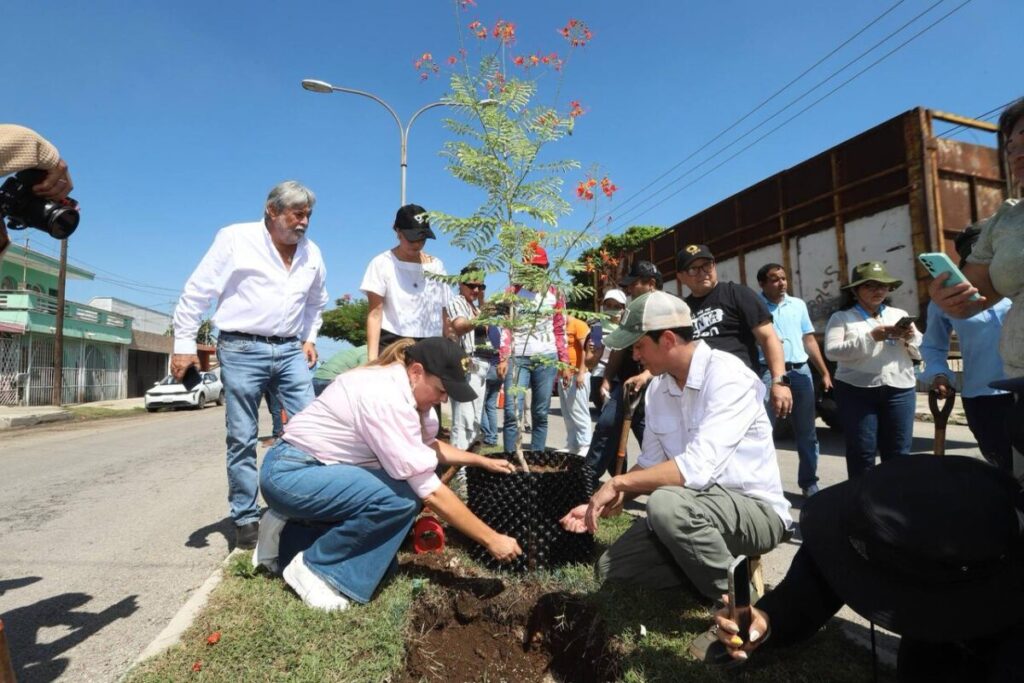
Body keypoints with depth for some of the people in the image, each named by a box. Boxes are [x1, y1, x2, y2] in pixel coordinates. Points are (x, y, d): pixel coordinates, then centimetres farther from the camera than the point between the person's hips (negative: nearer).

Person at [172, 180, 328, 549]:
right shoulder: (236, 238, -4)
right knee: (242, 439, 2)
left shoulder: (311, 252, 9)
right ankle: (246, 519, 15)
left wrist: (309, 338, 15)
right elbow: (197, 291, -3)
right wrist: (184, 343, -4)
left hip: (289, 351, 4)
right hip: (242, 350, -4)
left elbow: (317, 301, 25)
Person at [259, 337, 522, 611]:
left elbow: (426, 445, 16)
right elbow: (431, 492, -27)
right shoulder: (387, 398, -28)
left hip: (320, 468, 10)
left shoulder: (401, 386, 0)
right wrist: (491, 539, -20)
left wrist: (481, 460, 11)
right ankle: (314, 567, -4)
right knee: (403, 497, -26)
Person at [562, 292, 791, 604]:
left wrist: (618, 482, -22)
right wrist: (603, 502, -4)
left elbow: (698, 468, -32)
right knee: (611, 568, -3)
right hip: (693, 508, 7)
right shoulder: (658, 387, 3)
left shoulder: (727, 376, -22)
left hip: (754, 508, -7)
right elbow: (651, 463, 8)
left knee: (667, 502, -37)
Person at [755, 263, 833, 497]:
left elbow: (809, 340, 17)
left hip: (800, 372, 5)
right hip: (768, 372, -5)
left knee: (806, 432, 12)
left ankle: (809, 483, 24)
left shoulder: (798, 304, 14)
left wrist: (825, 373, 13)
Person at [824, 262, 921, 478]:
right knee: (861, 452, 0)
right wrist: (871, 337, -17)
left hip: (900, 390, 4)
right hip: (857, 390, -4)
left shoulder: (900, 314, 17)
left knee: (898, 453, 7)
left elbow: (920, 352, 15)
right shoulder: (841, 317, 4)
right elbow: (832, 351, -11)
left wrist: (910, 338, -6)